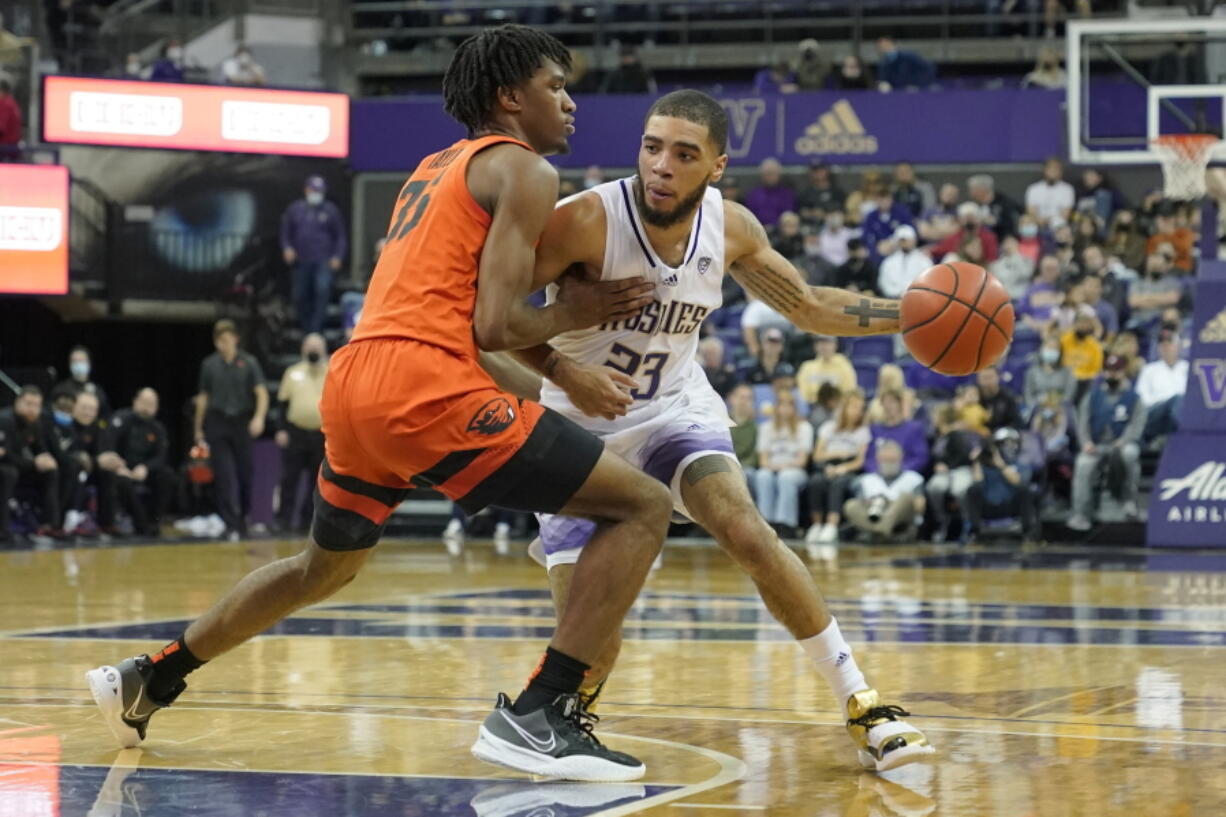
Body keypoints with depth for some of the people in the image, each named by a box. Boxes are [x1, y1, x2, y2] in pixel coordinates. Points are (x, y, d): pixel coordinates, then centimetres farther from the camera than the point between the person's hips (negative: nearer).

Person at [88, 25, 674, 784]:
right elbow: (495, 327, -9)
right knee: (644, 506, -5)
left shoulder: (438, 167, 27)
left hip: (354, 383, 9)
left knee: (325, 567, 34)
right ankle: (537, 715, -13)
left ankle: (146, 682, 42)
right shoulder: (526, 171, 0)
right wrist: (572, 314, 9)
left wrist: (561, 370, 22)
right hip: (428, 391, -9)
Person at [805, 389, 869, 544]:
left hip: (849, 471, -2)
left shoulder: (863, 431, 13)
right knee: (816, 482, -35)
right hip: (826, 468, 2)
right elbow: (817, 455, 13)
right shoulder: (829, 427, 19)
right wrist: (837, 454, -3)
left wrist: (842, 468, -14)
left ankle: (831, 527, -50)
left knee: (838, 483, -38)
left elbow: (860, 461, 3)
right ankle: (817, 524, -26)